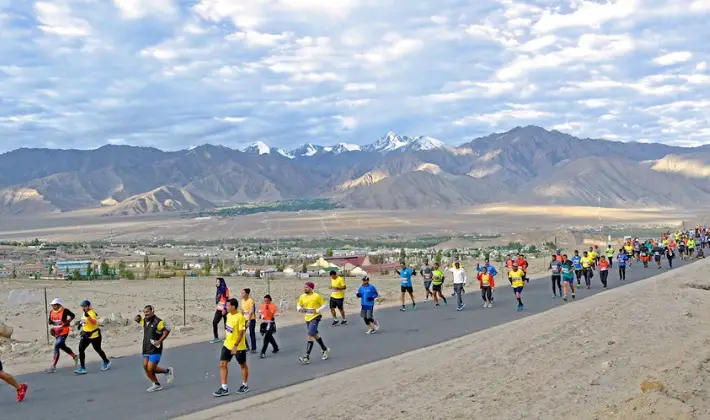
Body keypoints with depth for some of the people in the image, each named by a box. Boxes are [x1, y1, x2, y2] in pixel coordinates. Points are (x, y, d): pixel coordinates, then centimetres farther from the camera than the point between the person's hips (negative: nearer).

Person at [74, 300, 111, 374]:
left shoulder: (92, 313, -20)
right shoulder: (84, 313, 8)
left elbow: (94, 322, -38)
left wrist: (88, 316, -51)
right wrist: (81, 323, 11)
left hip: (94, 335, -8)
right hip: (85, 335, 8)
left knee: (98, 349, 8)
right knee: (81, 349, -6)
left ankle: (106, 362, 33)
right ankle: (82, 368, -3)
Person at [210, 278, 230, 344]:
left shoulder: (225, 289, -9)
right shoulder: (219, 290, 13)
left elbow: (227, 300, -14)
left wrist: (224, 309, -19)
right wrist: (216, 308, 16)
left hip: (224, 309, -7)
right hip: (219, 309, 7)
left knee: (226, 324, 0)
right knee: (214, 322, -1)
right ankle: (216, 338, 4)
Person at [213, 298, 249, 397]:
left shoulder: (240, 317, -22)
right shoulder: (229, 315, 2)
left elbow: (241, 333, -24)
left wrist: (235, 346, -27)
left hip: (238, 347, -7)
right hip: (227, 345, 7)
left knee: (243, 365, 12)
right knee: (223, 364, 0)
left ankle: (245, 386, 28)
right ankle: (224, 388, 4)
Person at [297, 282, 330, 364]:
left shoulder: (317, 296, -13)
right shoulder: (302, 296, 3)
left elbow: (325, 305, -7)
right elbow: (298, 305, 16)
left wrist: (317, 310, -18)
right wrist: (300, 309, -7)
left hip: (315, 318, -7)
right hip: (307, 318, 7)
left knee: (310, 335, -15)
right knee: (315, 335, 19)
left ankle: (307, 357, -17)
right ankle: (325, 350, 39)